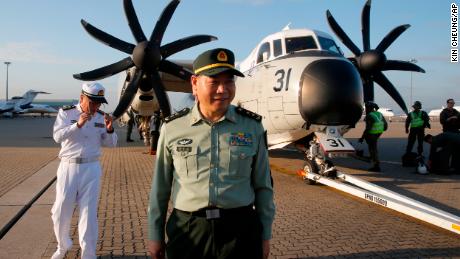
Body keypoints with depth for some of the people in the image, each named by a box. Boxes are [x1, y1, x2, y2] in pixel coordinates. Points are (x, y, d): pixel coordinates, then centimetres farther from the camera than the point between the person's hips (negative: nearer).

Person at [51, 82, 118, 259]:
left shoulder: (101, 116, 3)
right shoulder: (66, 112, -4)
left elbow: (111, 144, 4)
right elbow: (57, 136, -16)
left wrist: (109, 129, -16)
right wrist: (78, 124, -30)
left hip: (91, 169, 1)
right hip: (68, 167, -1)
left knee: (89, 213, 2)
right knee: (60, 211, 8)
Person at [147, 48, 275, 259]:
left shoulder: (252, 126, -1)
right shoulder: (172, 128, -2)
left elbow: (262, 186, 6)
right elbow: (160, 188, 6)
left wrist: (265, 235, 8)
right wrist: (154, 234, 9)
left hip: (240, 230, 0)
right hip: (187, 232, 0)